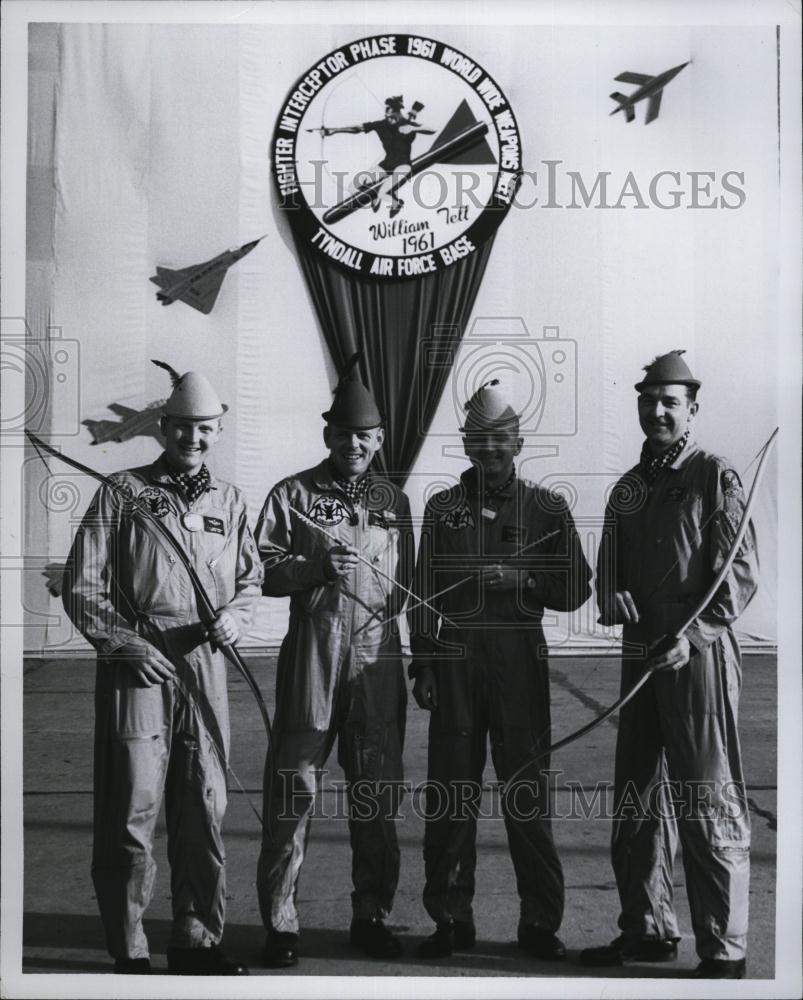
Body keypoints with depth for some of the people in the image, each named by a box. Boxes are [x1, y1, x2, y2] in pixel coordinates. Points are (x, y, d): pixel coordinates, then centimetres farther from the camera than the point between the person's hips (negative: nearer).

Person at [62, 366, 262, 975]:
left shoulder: (229, 501, 12)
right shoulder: (124, 494, 0)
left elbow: (252, 577, 21)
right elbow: (82, 588, -2)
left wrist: (236, 616, 0)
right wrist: (126, 644, -12)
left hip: (205, 666, 4)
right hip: (138, 665, -4)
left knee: (205, 808, 9)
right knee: (133, 808, -2)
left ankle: (197, 940, 24)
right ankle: (129, 950, 13)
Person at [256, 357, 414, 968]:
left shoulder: (394, 500, 15)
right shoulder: (294, 493, 5)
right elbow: (264, 570, -1)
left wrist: (422, 659, 13)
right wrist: (316, 566, -16)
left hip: (379, 654, 3)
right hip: (312, 650, -3)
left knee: (378, 790, 8)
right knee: (295, 785, -2)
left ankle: (372, 916, 22)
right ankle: (281, 923, 10)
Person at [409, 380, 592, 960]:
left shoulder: (547, 511, 7)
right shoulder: (442, 509, 9)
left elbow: (577, 590, 6)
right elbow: (423, 594, 10)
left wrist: (522, 580, -10)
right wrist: (422, 666, 4)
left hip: (521, 665, -1)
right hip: (454, 664, 1)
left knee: (529, 793, 2)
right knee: (450, 793, 4)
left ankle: (541, 922, 14)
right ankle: (451, 918, 16)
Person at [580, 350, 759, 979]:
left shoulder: (715, 479, -4)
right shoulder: (629, 487, 14)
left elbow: (741, 575, -10)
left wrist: (692, 635, -20)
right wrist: (610, 593, -5)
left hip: (699, 657, -7)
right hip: (641, 656, 7)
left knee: (708, 808, -2)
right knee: (637, 802, 14)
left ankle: (724, 953, 10)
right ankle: (648, 930, 28)